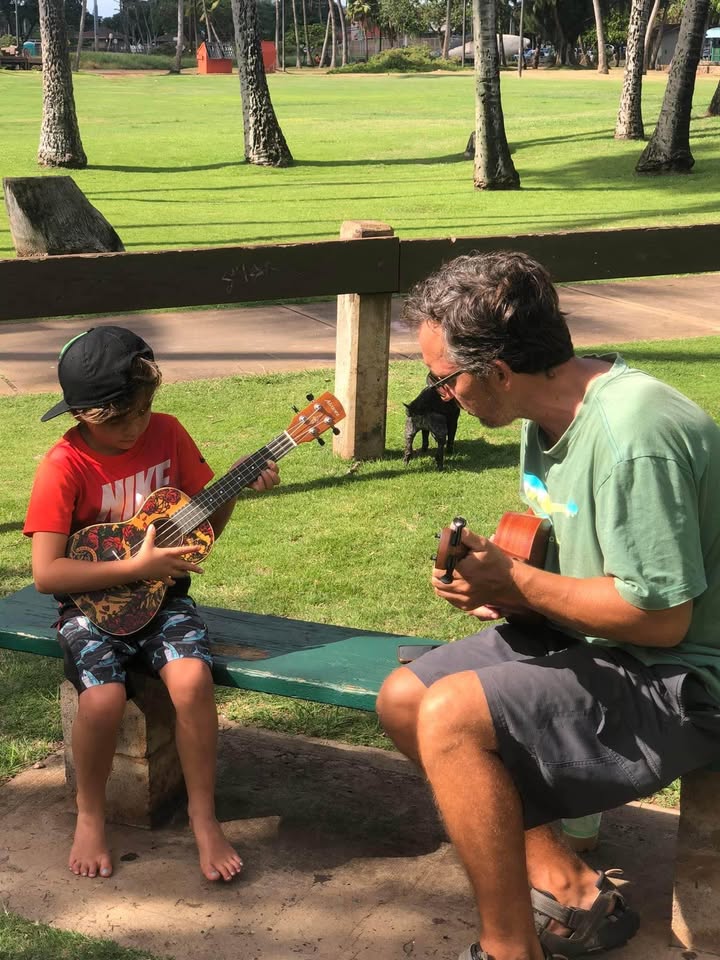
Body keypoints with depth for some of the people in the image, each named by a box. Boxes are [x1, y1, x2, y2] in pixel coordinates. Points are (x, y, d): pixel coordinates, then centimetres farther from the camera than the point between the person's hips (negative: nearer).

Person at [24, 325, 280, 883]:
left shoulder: (167, 433, -1)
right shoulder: (65, 466, -14)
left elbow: (203, 527, 8)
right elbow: (45, 574, -18)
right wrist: (135, 567, -22)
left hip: (163, 594, 3)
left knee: (192, 679, -27)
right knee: (103, 699, -29)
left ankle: (204, 818, -7)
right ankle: (91, 814, 1)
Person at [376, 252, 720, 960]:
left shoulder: (632, 436, -27)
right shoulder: (548, 417, 3)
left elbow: (660, 617, -26)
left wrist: (512, 581, -17)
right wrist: (491, 578, -6)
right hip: (587, 638, 10)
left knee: (449, 716, -25)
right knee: (403, 701, 4)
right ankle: (568, 891, 9)